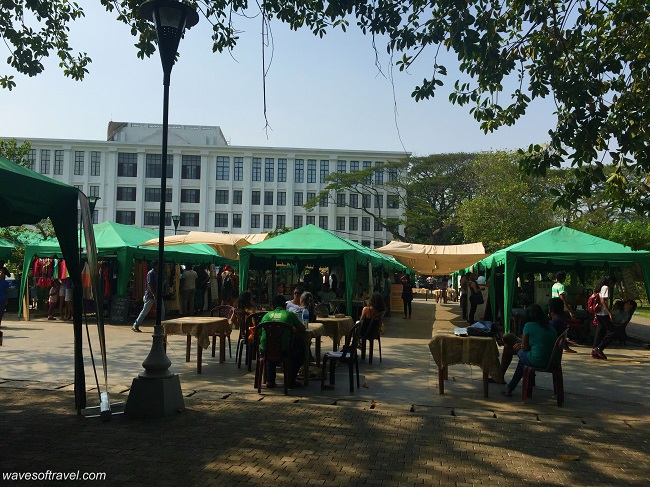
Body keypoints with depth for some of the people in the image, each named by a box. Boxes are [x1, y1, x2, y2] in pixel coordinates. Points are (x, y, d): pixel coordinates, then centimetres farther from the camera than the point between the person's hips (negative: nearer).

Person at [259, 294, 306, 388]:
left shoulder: (267, 315, 14)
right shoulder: (290, 314, 6)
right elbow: (302, 329, 15)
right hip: (283, 350, -3)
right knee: (300, 350, 27)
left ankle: (270, 380, 32)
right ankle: (291, 380, 25)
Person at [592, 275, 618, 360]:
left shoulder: (600, 288, 17)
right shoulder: (606, 288, -10)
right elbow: (603, 301, -19)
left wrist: (596, 315, 21)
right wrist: (609, 312, -19)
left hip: (598, 313, 10)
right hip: (604, 314, -9)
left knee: (600, 333, 10)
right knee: (611, 331, -4)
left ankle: (594, 352, 10)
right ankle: (599, 348, -9)